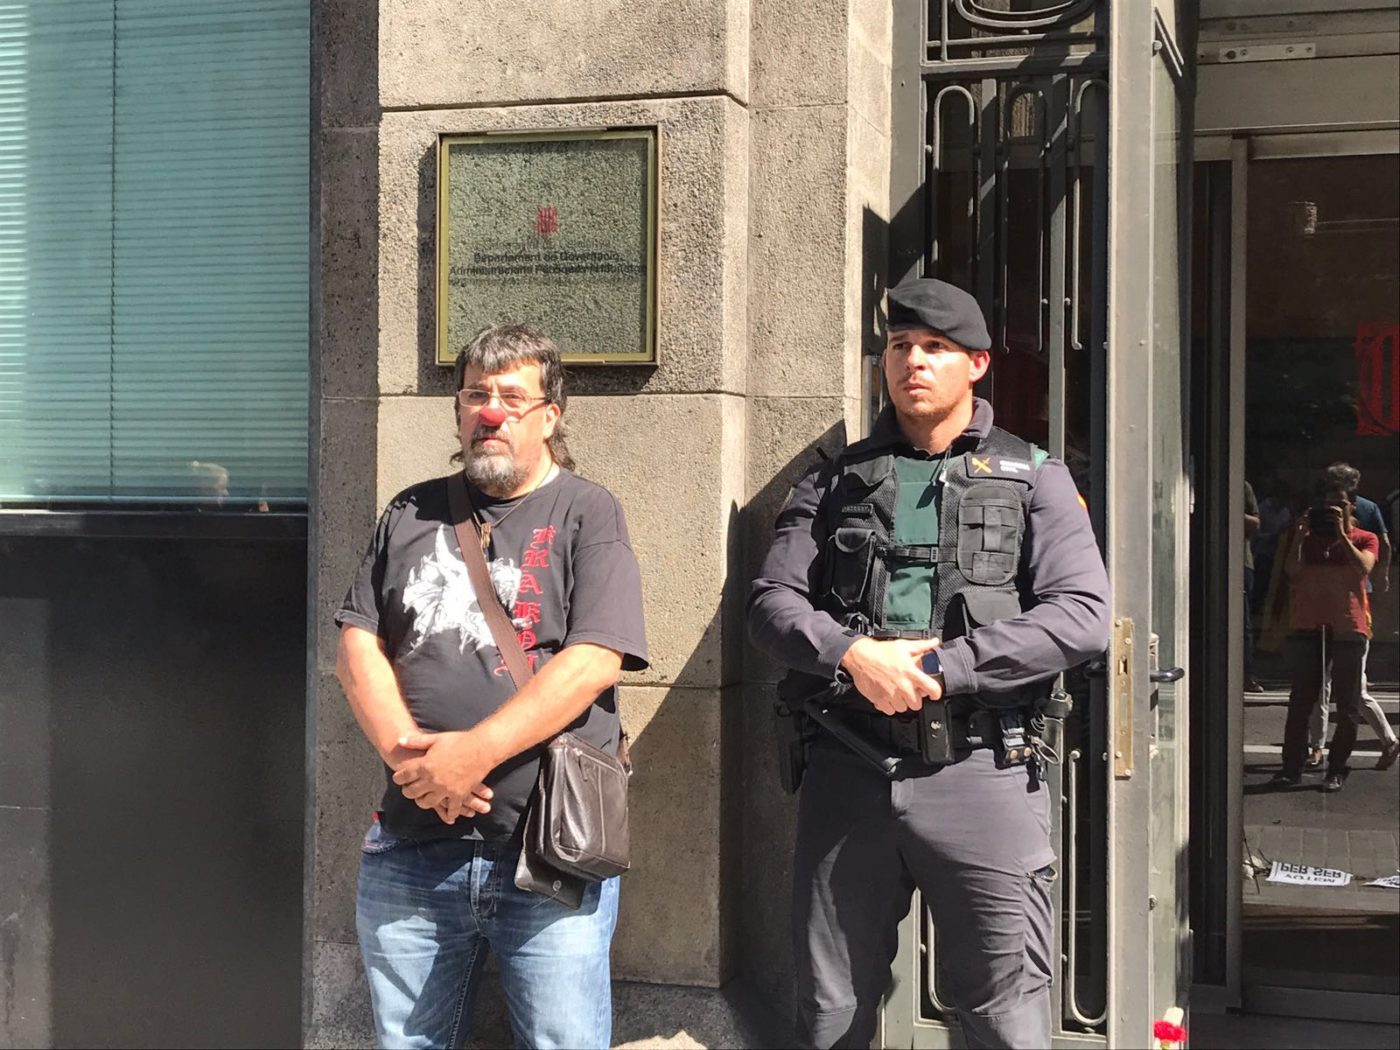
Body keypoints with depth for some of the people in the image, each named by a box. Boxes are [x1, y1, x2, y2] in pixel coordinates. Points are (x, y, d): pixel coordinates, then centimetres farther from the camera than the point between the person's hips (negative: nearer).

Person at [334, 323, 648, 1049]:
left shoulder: (586, 514, 0)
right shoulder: (413, 514, 12)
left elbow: (595, 660, -12)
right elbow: (357, 644, 7)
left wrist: (474, 752, -19)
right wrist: (405, 750, -11)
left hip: (551, 855, -3)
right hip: (410, 852, 4)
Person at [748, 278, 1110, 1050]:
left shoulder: (1033, 480, 6)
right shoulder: (835, 482, 12)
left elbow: (1083, 616, -7)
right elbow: (772, 602, 4)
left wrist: (942, 670, -14)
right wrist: (852, 655, -16)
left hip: (982, 772, -2)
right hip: (848, 770, 2)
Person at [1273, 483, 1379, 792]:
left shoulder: (1365, 539, 7)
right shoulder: (1312, 538, 13)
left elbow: (1363, 567, -14)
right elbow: (1292, 570, -2)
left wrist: (1341, 534, -14)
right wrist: (1300, 535, -7)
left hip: (1348, 628, -2)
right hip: (1309, 625, 2)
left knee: (1347, 708, 1)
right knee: (1300, 701, 0)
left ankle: (1336, 770, 9)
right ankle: (1292, 766, 4)